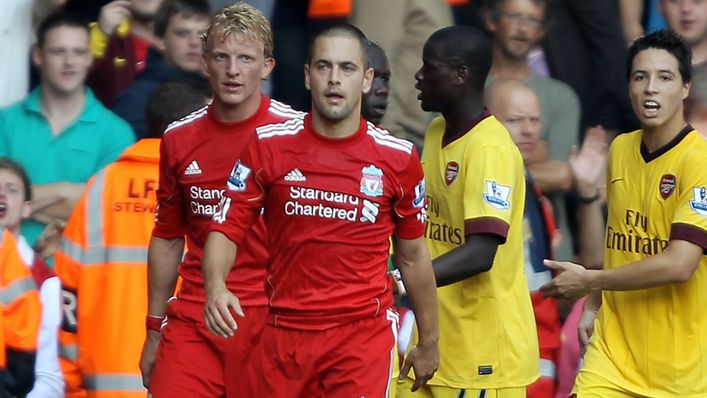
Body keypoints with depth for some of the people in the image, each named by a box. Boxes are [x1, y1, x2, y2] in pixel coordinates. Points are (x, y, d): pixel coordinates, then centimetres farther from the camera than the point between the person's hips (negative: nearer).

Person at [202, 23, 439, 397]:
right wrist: (216, 286, -21)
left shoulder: (398, 158, 1)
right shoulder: (267, 145, 0)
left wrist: (428, 342, 18)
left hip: (363, 336, -1)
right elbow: (226, 229, 0)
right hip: (283, 335, 1)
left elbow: (412, 255, 12)